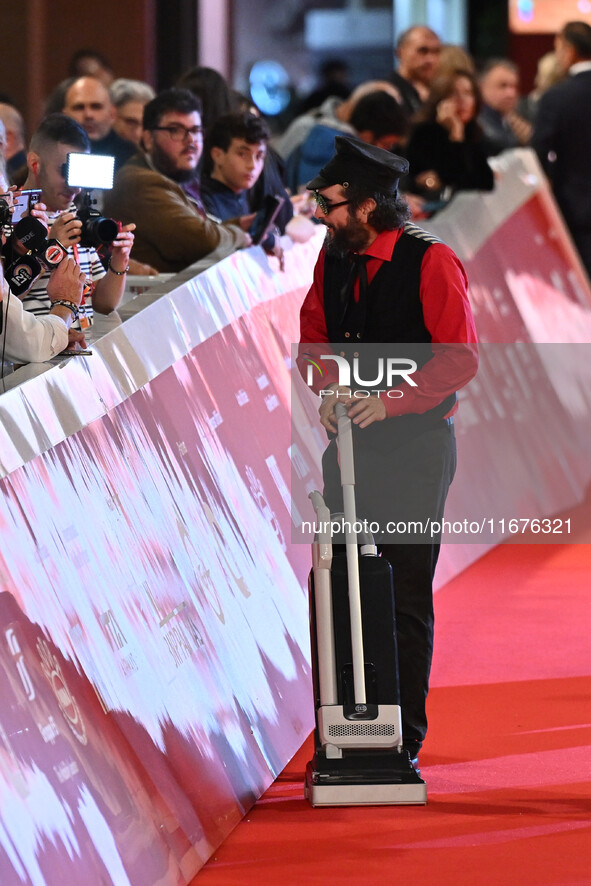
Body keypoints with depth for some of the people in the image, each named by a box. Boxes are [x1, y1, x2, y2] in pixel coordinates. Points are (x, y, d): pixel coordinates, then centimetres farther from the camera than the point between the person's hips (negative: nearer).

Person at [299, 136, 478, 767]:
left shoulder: (431, 262, -12)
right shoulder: (332, 258, 8)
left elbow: (461, 357, -14)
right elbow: (314, 336, 15)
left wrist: (389, 401, -22)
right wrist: (329, 388, -5)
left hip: (416, 442, -6)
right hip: (351, 438, 6)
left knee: (407, 597, -1)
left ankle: (405, 740, 6)